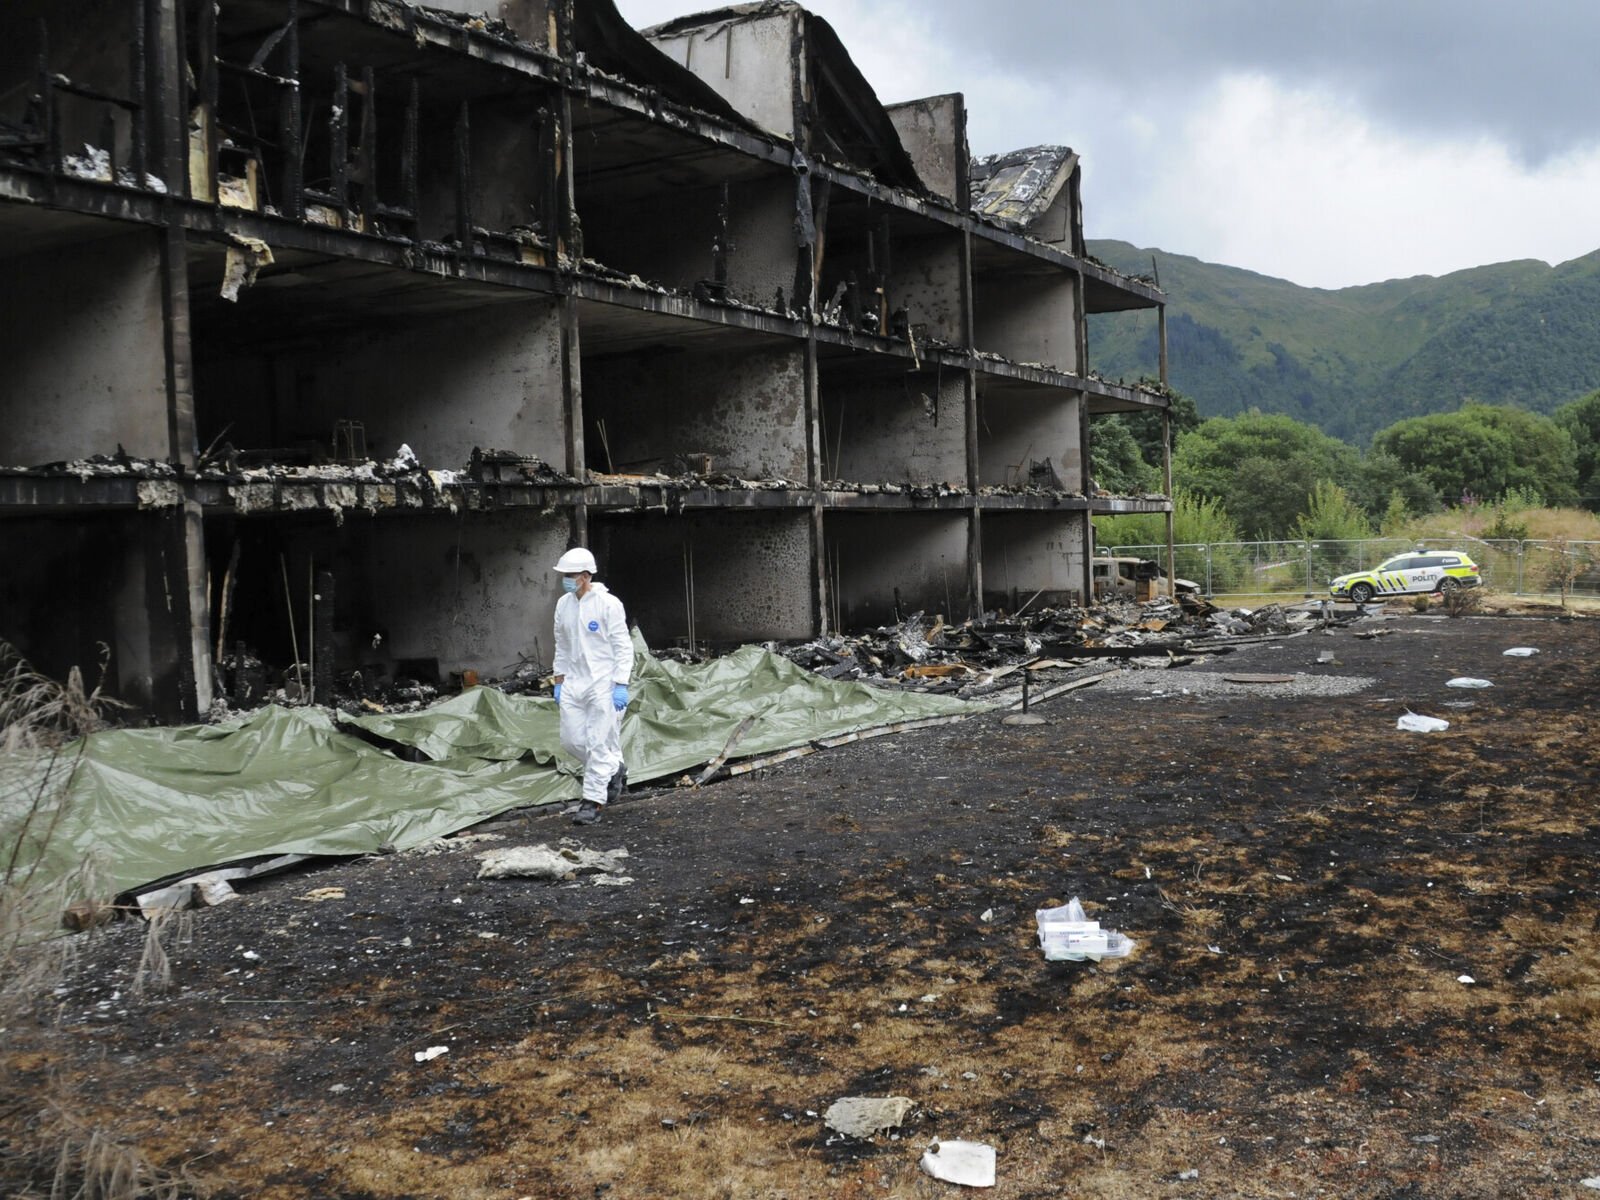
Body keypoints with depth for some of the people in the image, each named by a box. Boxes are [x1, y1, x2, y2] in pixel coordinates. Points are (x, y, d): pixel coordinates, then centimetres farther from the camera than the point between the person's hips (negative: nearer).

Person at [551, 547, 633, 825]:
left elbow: (623, 646, -11)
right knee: (571, 740, 6)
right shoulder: (563, 604, 9)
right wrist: (559, 680, 15)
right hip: (573, 684, 7)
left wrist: (621, 685, -16)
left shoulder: (608, 604, -11)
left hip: (603, 684, -7)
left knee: (597, 743, -6)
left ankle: (592, 802, 2)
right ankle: (614, 769, 30)